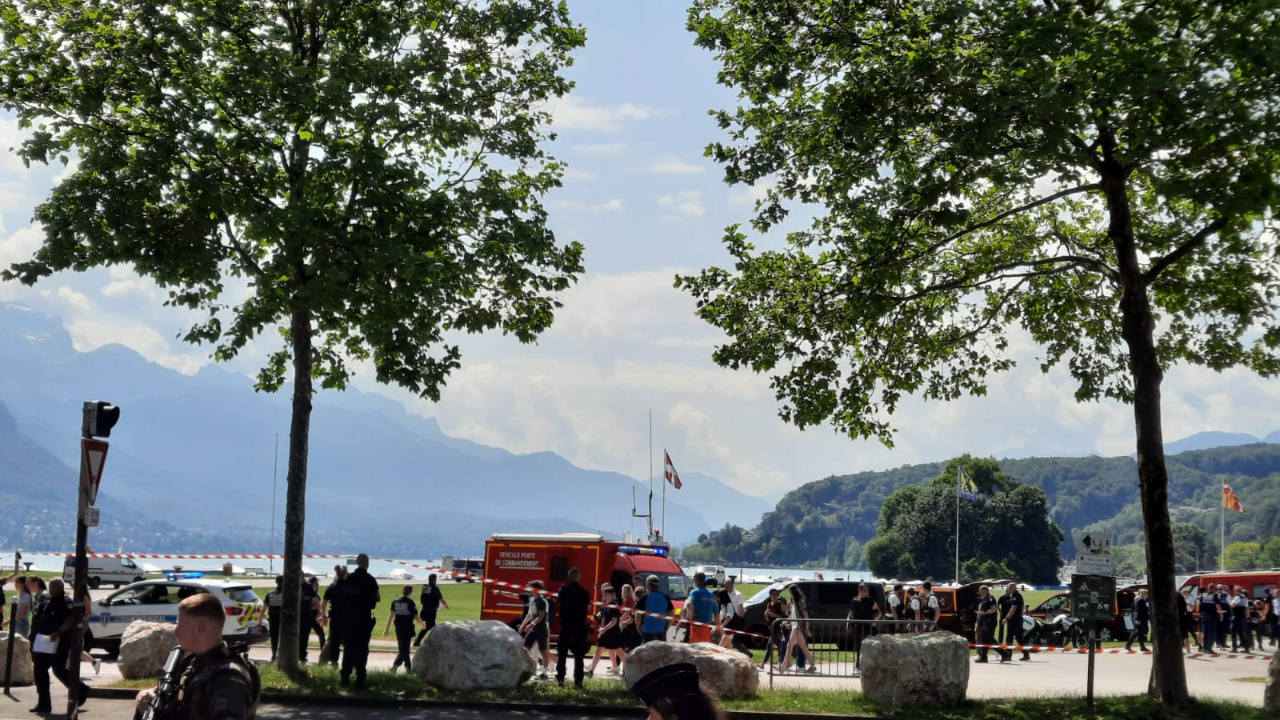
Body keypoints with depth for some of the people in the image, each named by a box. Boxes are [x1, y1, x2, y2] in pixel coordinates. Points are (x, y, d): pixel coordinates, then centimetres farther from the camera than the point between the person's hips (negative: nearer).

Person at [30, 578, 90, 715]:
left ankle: (81, 690, 13)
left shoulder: (66, 602, -10)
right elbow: (39, 623, 23)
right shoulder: (46, 604, 17)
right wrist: (34, 641, 16)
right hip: (45, 645, 9)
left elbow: (71, 621, -23)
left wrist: (58, 632, -34)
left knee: (59, 671, -7)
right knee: (40, 671, 5)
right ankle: (44, 703, 11)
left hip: (60, 645, -9)